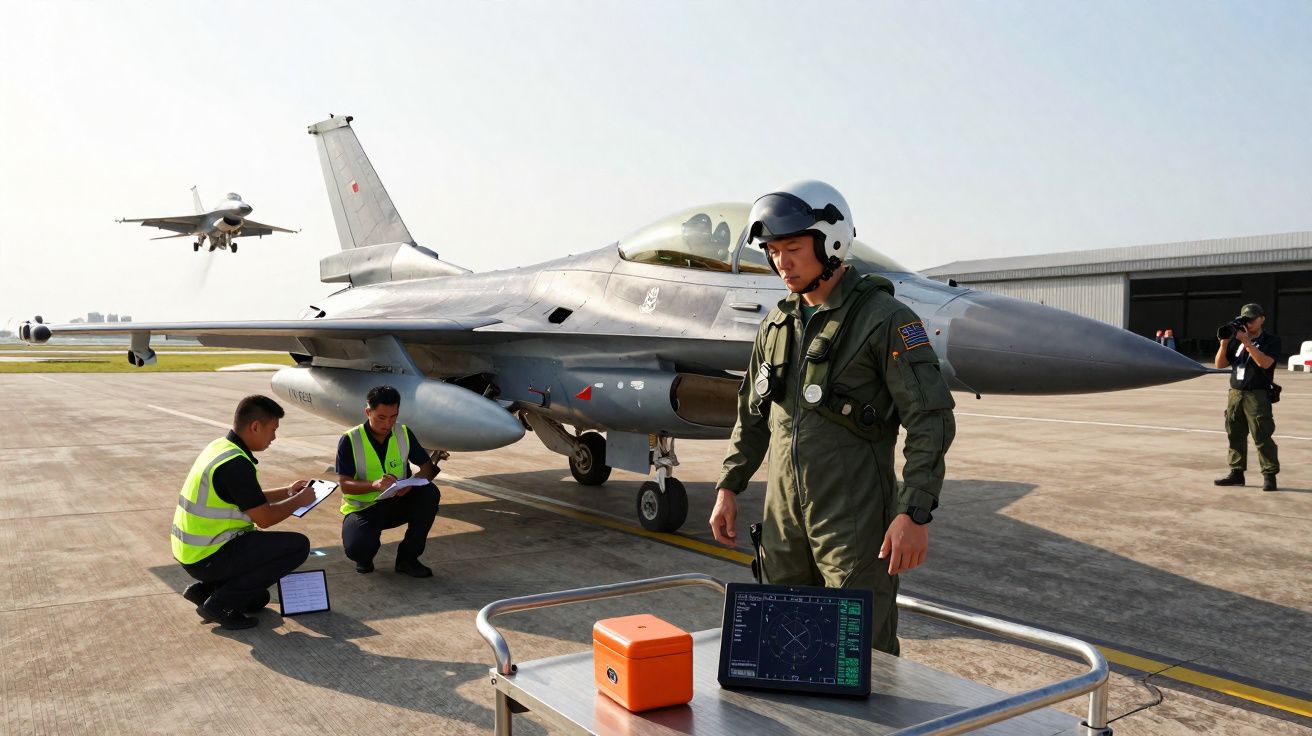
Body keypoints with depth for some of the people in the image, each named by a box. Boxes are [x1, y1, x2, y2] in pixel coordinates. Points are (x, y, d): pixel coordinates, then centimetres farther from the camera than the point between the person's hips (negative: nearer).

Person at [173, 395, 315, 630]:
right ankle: (220, 603, -7)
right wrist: (300, 500, -3)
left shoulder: (220, 447, 7)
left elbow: (249, 500, 20)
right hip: (207, 558, -10)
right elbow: (265, 518, -18)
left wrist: (286, 492, 17)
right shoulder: (236, 464, -24)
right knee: (298, 545, -12)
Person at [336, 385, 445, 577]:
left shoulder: (404, 434, -2)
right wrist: (375, 485, -36)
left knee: (430, 493, -26)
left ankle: (408, 557, -10)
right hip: (362, 508, -3)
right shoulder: (350, 440, -13)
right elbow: (344, 484, -17)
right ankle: (365, 555, 9)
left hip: (396, 503, 4)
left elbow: (427, 467, -3)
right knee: (356, 549, -34)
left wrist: (411, 484, -26)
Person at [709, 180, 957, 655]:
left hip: (854, 522, -6)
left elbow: (931, 419, -13)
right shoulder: (777, 325, 12)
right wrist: (728, 488, 14)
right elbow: (752, 415, 19)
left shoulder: (885, 318, -9)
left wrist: (914, 513, -19)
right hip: (784, 518, 6)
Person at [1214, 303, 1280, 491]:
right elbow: (1220, 364, 10)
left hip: (1257, 396, -5)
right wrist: (1224, 342, -4)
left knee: (1262, 436, -7)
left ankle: (1269, 475, -2)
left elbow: (1264, 362, -19)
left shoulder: (1271, 341, -1)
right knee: (1235, 435, 8)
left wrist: (1247, 341, -20)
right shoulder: (1236, 340, 13)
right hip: (1235, 394, 6)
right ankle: (1237, 472, 16)